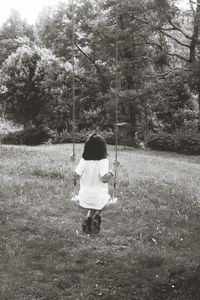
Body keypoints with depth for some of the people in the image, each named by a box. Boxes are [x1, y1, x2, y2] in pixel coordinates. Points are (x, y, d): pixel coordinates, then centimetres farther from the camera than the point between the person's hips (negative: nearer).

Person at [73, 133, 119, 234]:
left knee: (91, 208, 31)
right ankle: (96, 217, 1)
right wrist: (113, 170, -9)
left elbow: (75, 177, -11)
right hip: (99, 197, -3)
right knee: (99, 208, 28)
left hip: (85, 196, 3)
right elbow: (104, 179, -24)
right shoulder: (103, 161, -16)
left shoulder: (83, 161, -9)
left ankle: (88, 218, 6)